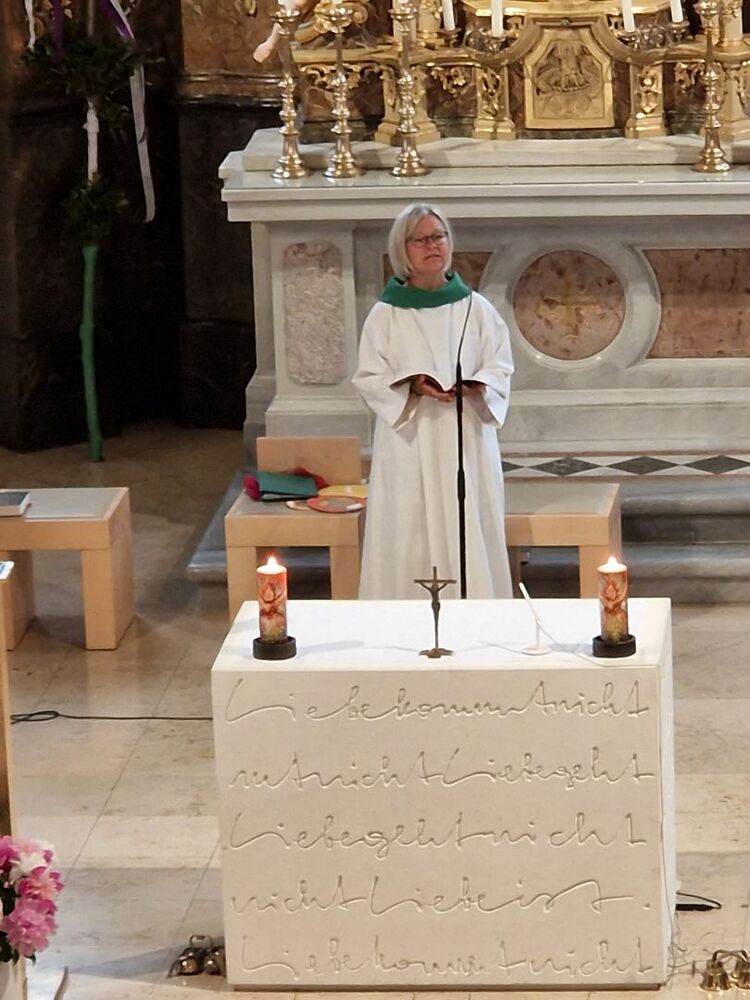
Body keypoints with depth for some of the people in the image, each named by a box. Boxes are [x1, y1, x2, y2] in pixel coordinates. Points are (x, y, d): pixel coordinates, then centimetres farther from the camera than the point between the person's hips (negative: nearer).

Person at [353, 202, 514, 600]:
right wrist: (411, 386, -17)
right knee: (410, 536, -3)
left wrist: (479, 385, -14)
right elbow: (369, 377, 1)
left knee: (470, 533, 0)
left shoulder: (475, 308, 4)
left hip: (467, 440, 1)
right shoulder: (386, 315, 0)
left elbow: (500, 365, 8)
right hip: (409, 442, -1)